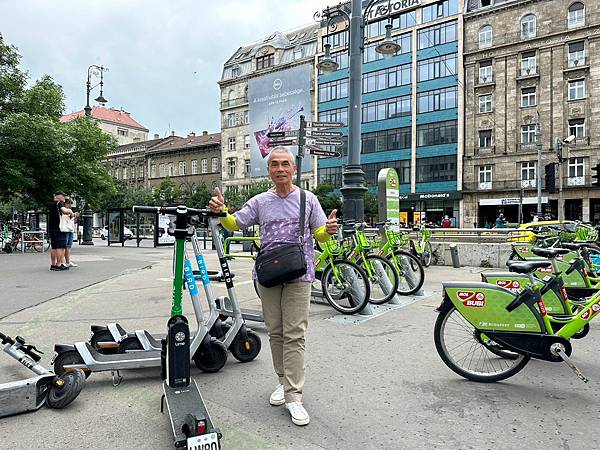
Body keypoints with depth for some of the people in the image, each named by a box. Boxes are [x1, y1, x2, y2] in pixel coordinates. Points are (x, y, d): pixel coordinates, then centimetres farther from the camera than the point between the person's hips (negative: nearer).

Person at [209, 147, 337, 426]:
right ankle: (284, 381, 29)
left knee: (294, 336, -5)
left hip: (298, 275, -3)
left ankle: (293, 396, 1)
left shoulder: (308, 199, 4)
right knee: (275, 333, 12)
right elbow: (234, 225, 9)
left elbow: (319, 235, 4)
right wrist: (221, 212, -12)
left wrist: (329, 229, -19)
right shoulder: (260, 202, 10)